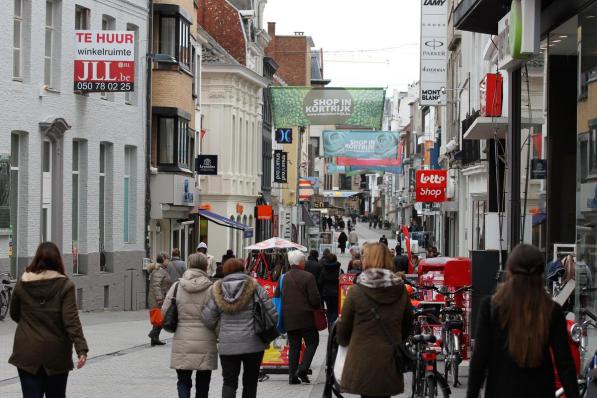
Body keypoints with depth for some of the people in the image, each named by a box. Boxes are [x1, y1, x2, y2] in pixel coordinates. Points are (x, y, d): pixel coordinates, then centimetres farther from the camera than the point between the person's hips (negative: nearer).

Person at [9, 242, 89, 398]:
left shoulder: (22, 284, -1)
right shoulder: (64, 286, -8)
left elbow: (14, 314, 11)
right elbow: (71, 321, -16)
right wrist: (81, 349, -18)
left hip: (27, 354, 1)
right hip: (56, 355, -1)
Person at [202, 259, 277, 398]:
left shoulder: (217, 290, 0)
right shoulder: (254, 287, -4)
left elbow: (208, 320, 0)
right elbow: (271, 313, -4)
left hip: (227, 345, 1)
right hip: (253, 343, 0)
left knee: (229, 381, 5)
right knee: (250, 381, 12)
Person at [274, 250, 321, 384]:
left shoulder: (283, 278, 7)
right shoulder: (308, 277, -10)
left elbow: (276, 297, 10)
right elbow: (315, 299, -12)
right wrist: (317, 307, 9)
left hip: (288, 318, 5)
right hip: (305, 318, -5)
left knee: (294, 346, 11)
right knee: (312, 342, 8)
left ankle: (293, 376, 6)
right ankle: (302, 369, -9)